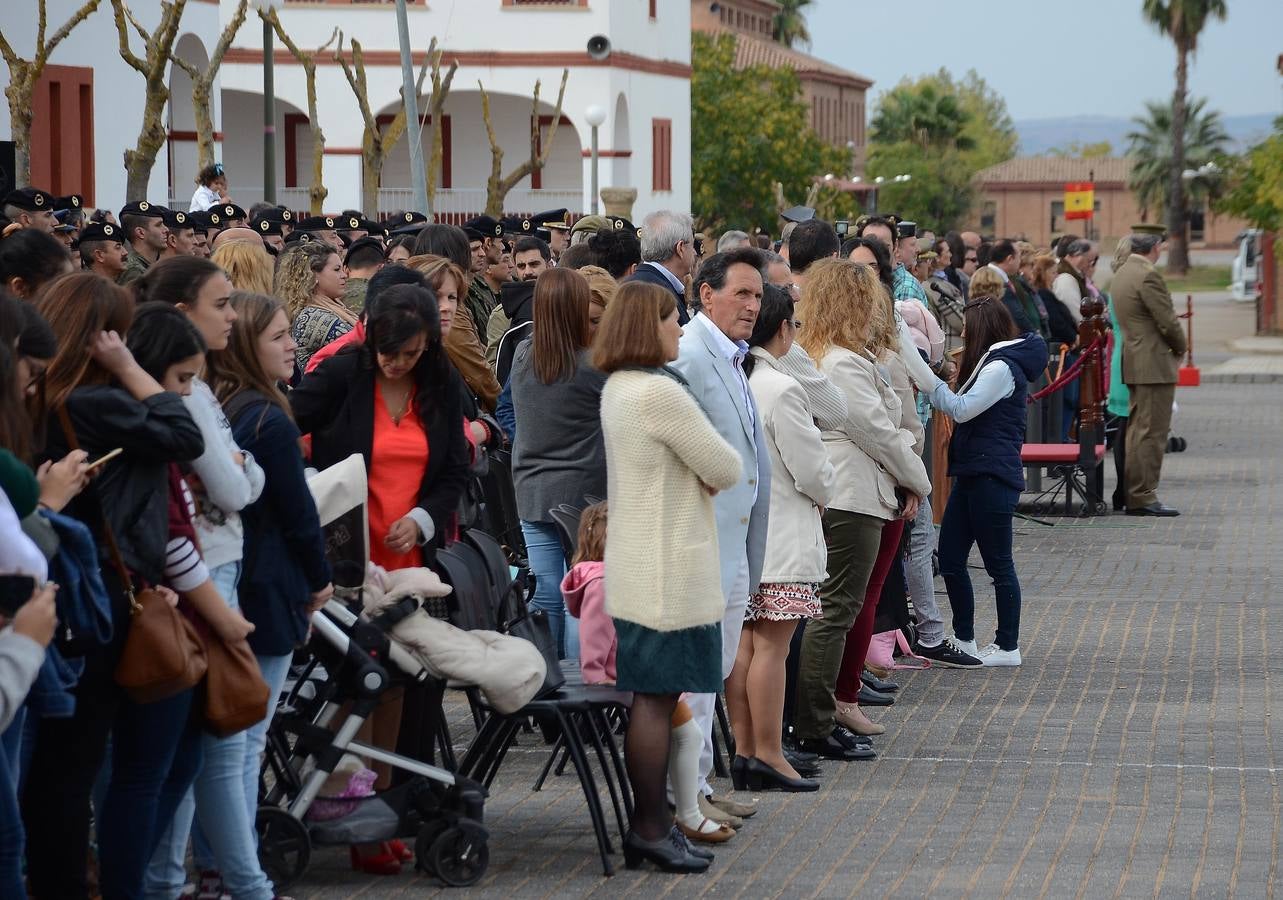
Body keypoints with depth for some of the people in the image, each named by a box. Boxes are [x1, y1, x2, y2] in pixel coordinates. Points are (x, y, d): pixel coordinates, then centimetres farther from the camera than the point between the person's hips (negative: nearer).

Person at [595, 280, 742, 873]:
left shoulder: (616, 388, 12)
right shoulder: (660, 392, -19)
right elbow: (727, 471, -14)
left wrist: (702, 474, 1)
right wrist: (720, 472, 7)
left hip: (636, 567, 10)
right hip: (669, 569, -10)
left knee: (652, 698, 13)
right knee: (657, 698, -5)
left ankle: (648, 823, 17)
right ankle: (652, 830, -1)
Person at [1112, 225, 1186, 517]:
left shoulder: (1121, 274, 13)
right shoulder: (1148, 275, -17)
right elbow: (1167, 322, -18)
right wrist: (1180, 348, 1)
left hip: (1132, 362, 10)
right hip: (1154, 365, -10)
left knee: (1137, 429, 14)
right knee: (1151, 431, -7)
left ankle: (1133, 495, 18)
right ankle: (1143, 497, -8)